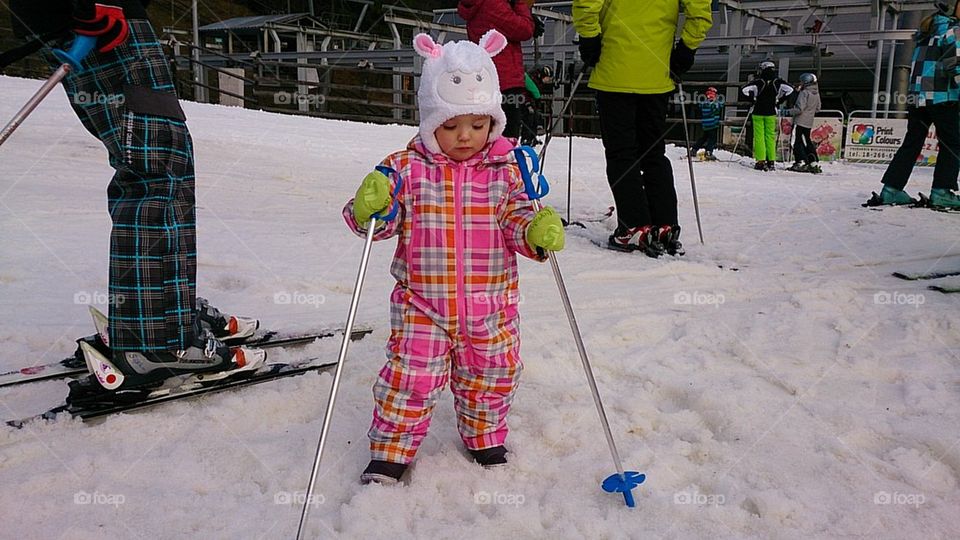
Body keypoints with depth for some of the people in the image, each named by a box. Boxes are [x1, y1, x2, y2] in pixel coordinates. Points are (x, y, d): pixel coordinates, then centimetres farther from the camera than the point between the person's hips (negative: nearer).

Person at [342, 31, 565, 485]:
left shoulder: (505, 170, -2)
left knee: (491, 376, 17)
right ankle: (390, 450, 21)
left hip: (491, 303, 2)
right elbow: (381, 223, -6)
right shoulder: (407, 169, -7)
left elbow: (517, 219, -2)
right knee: (411, 376, 0)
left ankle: (485, 438, 43)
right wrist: (369, 208, -29)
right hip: (422, 302, -2)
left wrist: (538, 230, -24)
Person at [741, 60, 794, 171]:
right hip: (771, 113, 3)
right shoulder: (777, 81, 0)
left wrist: (752, 100, -6)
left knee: (759, 136, 0)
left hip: (758, 112, -3)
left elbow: (745, 89, -20)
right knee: (770, 136, 10)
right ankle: (771, 161, 8)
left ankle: (761, 161, -6)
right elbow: (789, 89, 1)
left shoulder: (759, 81, -10)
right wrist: (779, 101, 7)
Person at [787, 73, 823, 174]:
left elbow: (799, 109, -22)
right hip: (809, 123, 8)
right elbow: (817, 109, 17)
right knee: (807, 141, 15)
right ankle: (813, 163, 15)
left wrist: (789, 111, -11)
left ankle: (801, 162, -12)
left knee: (797, 141, -4)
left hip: (800, 122, -8)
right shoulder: (816, 94, 10)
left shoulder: (804, 93, -16)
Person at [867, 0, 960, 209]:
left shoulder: (926, 30, 20)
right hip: (942, 97, -7)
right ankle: (941, 191, -6)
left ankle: (891, 189, 2)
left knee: (911, 143, 8)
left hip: (917, 96, 8)